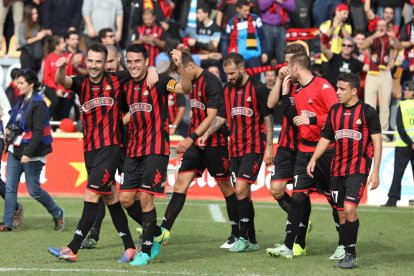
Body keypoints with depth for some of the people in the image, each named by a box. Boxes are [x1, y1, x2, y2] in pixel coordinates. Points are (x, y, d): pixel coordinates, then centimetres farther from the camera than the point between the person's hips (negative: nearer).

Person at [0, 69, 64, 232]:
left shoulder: (38, 104, -15)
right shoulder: (21, 101, 10)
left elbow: (38, 132, -22)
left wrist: (28, 153, -27)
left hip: (32, 154, -8)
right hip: (15, 151, 8)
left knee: (33, 190, -1)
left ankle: (57, 214, 21)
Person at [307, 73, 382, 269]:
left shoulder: (367, 111, -5)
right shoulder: (334, 111, 10)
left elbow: (377, 142, -5)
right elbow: (325, 138, 16)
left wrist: (375, 171, -10)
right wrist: (314, 159, 2)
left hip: (358, 169, -6)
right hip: (337, 169, 6)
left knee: (349, 209, -18)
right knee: (341, 213, 6)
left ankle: (350, 254, -11)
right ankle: (347, 254, 15)